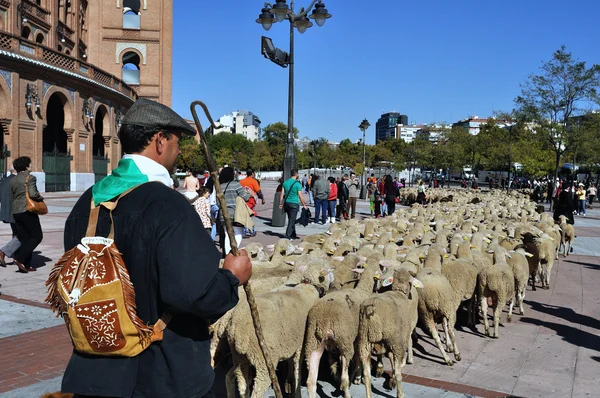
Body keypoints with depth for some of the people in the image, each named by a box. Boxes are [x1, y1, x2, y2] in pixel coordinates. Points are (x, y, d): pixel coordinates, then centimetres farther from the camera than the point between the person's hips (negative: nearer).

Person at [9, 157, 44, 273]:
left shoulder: (13, 180, 14)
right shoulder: (30, 178, -9)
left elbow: (12, 198, 18)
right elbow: (33, 194, -21)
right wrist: (41, 198, -3)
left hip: (16, 212, 8)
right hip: (28, 211, -8)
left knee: (24, 238, 11)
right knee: (37, 236, 1)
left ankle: (25, 265, 9)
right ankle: (20, 258, -12)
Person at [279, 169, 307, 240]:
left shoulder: (285, 182, 5)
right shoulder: (297, 184, -11)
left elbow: (282, 194, 5)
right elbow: (300, 197, -9)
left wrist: (280, 204, 12)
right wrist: (304, 205, 1)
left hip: (287, 203, 6)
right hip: (294, 204, -6)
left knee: (291, 220, 15)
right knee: (292, 220, 0)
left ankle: (293, 235, 23)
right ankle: (287, 235, -3)